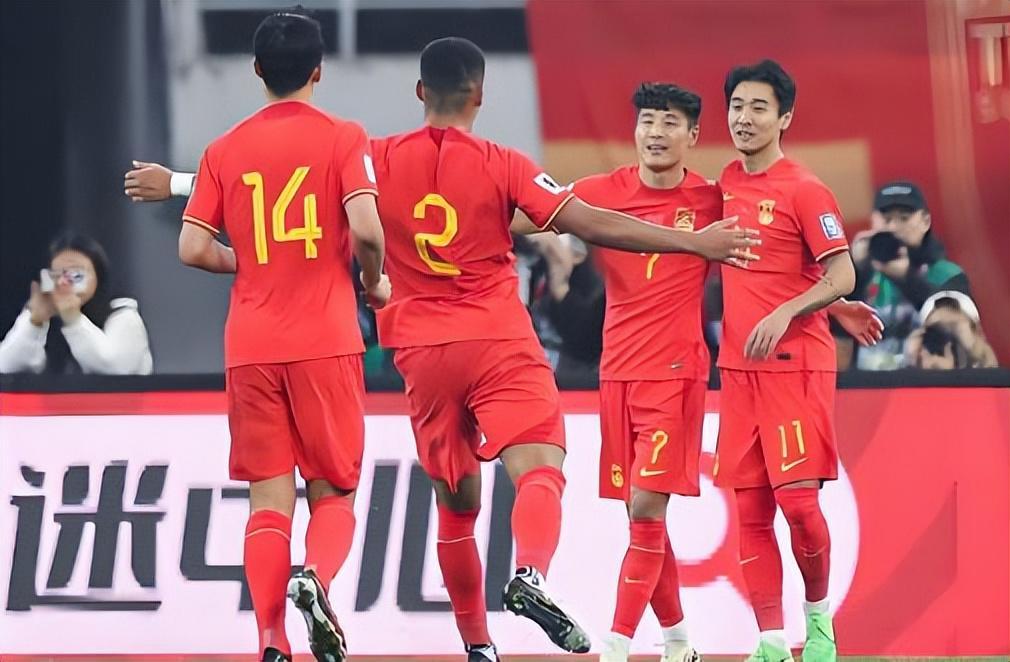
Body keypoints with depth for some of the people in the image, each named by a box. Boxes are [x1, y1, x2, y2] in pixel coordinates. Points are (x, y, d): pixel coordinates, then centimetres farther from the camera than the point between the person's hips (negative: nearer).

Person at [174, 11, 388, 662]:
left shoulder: (225, 150, 6)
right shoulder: (342, 138, -2)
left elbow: (194, 248, 2)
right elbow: (365, 228, -14)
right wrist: (375, 282, 5)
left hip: (250, 346, 2)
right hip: (326, 342, -2)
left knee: (270, 501, 5)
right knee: (333, 494, 7)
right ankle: (315, 579, -23)